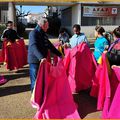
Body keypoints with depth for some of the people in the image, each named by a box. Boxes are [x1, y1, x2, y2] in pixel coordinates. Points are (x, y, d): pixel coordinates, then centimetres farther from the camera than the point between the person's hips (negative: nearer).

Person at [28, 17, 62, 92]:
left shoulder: (43, 34, 15)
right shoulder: (33, 33, -14)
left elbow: (50, 46, 23)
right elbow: (34, 47, -30)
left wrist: (59, 54, 20)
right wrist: (41, 57, -44)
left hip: (42, 61, 9)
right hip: (35, 61, -8)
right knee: (36, 81, -3)